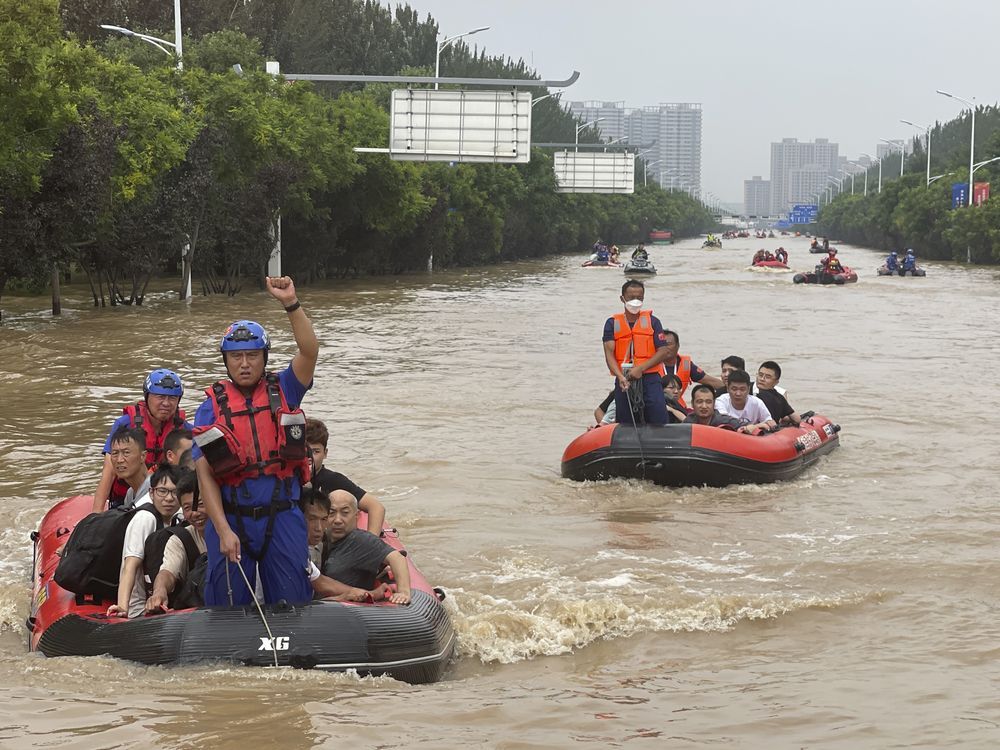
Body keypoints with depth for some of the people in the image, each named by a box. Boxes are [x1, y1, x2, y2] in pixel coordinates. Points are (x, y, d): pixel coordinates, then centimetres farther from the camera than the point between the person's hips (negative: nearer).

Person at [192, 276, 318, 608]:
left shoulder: (283, 391, 5)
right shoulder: (212, 408, 1)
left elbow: (310, 351, -13)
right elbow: (205, 475, -4)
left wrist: (291, 303, -25)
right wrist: (223, 531, -13)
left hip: (282, 515, 0)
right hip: (230, 518, 0)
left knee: (291, 603, 6)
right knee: (228, 606, 6)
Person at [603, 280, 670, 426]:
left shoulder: (652, 321, 8)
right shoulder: (612, 323, 9)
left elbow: (663, 352, 1)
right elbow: (609, 353, -2)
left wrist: (641, 368, -12)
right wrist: (620, 376, -19)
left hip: (650, 379, -1)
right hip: (624, 381, 1)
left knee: (658, 425, -10)